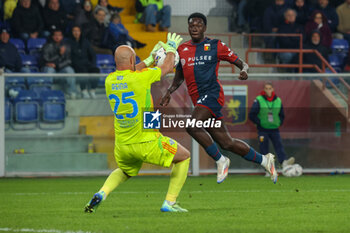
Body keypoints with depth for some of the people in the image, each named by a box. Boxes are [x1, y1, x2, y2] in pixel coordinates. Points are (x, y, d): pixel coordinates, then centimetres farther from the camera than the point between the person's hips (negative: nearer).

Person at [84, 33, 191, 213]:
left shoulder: (110, 80, 0)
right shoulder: (140, 78, -16)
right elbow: (167, 68, 2)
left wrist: (149, 60, 33)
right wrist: (171, 48, 21)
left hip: (122, 146, 6)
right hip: (146, 142, -6)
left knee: (124, 172, 34)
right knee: (184, 157, 14)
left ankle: (101, 194, 7)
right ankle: (169, 203, 8)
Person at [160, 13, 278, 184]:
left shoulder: (215, 46, 2)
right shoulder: (182, 49, 16)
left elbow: (241, 63, 6)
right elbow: (179, 76, 29)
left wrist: (244, 70, -17)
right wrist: (169, 92, 13)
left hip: (212, 93, -6)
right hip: (198, 99, 6)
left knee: (193, 126, -29)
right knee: (226, 143, 6)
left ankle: (220, 161, -14)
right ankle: (264, 160, 22)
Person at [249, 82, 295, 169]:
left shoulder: (278, 101, 7)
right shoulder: (259, 100, -5)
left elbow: (281, 115, 19)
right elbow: (252, 115, -5)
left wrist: (279, 123, 5)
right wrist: (259, 123, -10)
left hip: (274, 129, 3)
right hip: (263, 130, -3)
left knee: (279, 145, -14)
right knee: (264, 148, -4)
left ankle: (284, 162, -29)